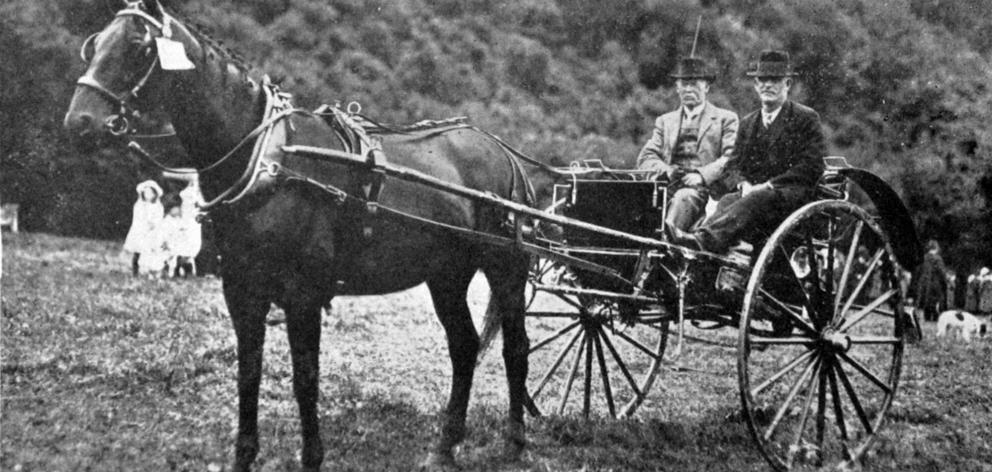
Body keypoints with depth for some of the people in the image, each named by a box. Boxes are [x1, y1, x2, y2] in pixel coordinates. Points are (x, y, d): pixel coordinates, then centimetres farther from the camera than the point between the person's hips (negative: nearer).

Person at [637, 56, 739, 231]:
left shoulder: (725, 119, 15)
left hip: (705, 188, -3)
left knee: (684, 197, -37)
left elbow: (731, 158, 1)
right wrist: (666, 170, -8)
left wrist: (702, 175, -16)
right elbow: (646, 158, 15)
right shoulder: (665, 121, 27)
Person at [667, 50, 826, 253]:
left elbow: (811, 167, -5)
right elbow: (734, 165, 17)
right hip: (752, 191, 5)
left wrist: (769, 185, -15)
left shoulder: (806, 118, 6)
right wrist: (744, 184, -8)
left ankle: (703, 238, -59)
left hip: (793, 193, -4)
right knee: (727, 201, -29)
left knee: (757, 200, -36)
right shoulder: (748, 123, 23)